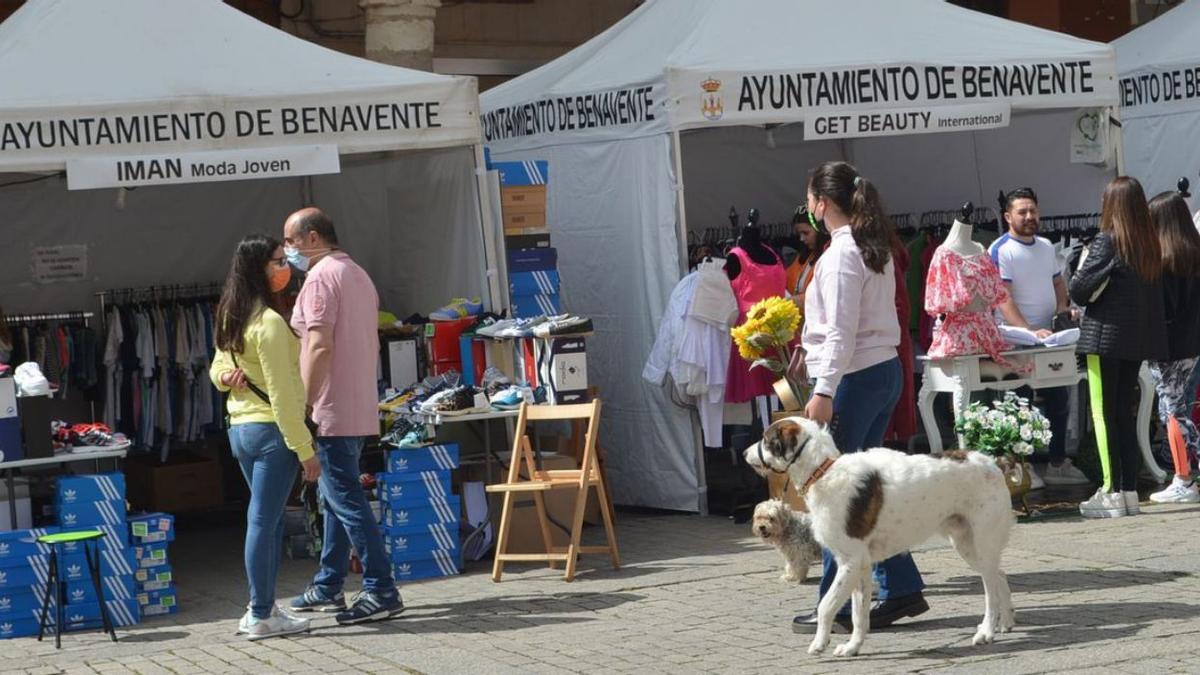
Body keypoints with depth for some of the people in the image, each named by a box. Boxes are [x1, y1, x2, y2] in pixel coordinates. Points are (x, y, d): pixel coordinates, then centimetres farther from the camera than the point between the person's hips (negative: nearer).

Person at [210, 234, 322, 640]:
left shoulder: (231, 318, 12)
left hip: (240, 429, 9)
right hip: (270, 429, -9)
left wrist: (227, 377, 0)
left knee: (267, 521, 14)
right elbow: (282, 393, -19)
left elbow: (217, 368, 23)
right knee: (264, 522, -6)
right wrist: (305, 449, -17)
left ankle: (262, 609, 17)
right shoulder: (269, 322, -17)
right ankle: (261, 617, -3)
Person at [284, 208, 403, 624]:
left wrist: (304, 403, -19)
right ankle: (328, 587, 23)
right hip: (360, 410, 10)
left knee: (346, 502, -8)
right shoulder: (359, 275, 18)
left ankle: (381, 592, -10)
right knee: (337, 499, 16)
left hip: (332, 414, -10)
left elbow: (320, 346, -21)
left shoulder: (321, 277, -13)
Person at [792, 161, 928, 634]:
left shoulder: (841, 253, -14)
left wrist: (824, 391, -21)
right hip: (885, 370, 10)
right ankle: (901, 589, 15)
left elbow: (842, 332, -19)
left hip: (855, 377, -10)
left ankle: (837, 606, 1)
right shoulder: (874, 248, 14)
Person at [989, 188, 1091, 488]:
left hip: (1049, 336, 7)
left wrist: (1064, 307, 3)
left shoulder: (1046, 246, 12)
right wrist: (1029, 331, -30)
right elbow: (1003, 299, -20)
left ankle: (1058, 463, 21)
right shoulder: (1000, 250, -12)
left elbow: (1058, 282, 24)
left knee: (1059, 401, 11)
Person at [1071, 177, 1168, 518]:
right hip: (1140, 338, 7)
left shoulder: (1107, 242, -13)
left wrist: (1080, 270, 6)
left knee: (1104, 414, -1)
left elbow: (1079, 291, -14)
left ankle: (1113, 494, -3)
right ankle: (1130, 492, 14)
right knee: (1126, 413, 13)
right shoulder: (1151, 245, 7)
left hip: (1106, 337, -7)